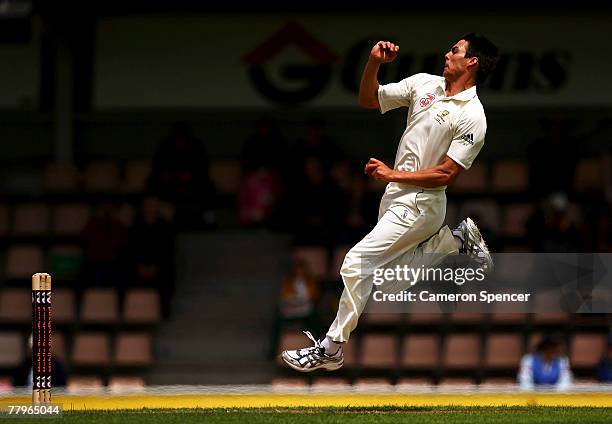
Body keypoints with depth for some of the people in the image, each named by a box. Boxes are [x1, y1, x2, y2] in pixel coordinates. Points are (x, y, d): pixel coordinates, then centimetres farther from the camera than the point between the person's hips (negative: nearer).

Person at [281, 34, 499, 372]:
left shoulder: (472, 117, -15)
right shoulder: (424, 83, 5)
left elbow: (445, 175, -18)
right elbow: (368, 100, 10)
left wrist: (392, 174, -16)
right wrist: (374, 62, -7)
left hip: (421, 204, -8)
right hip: (395, 196, 8)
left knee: (356, 263, -15)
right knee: (389, 284, 15)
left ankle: (331, 349, -5)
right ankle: (459, 239, 26)